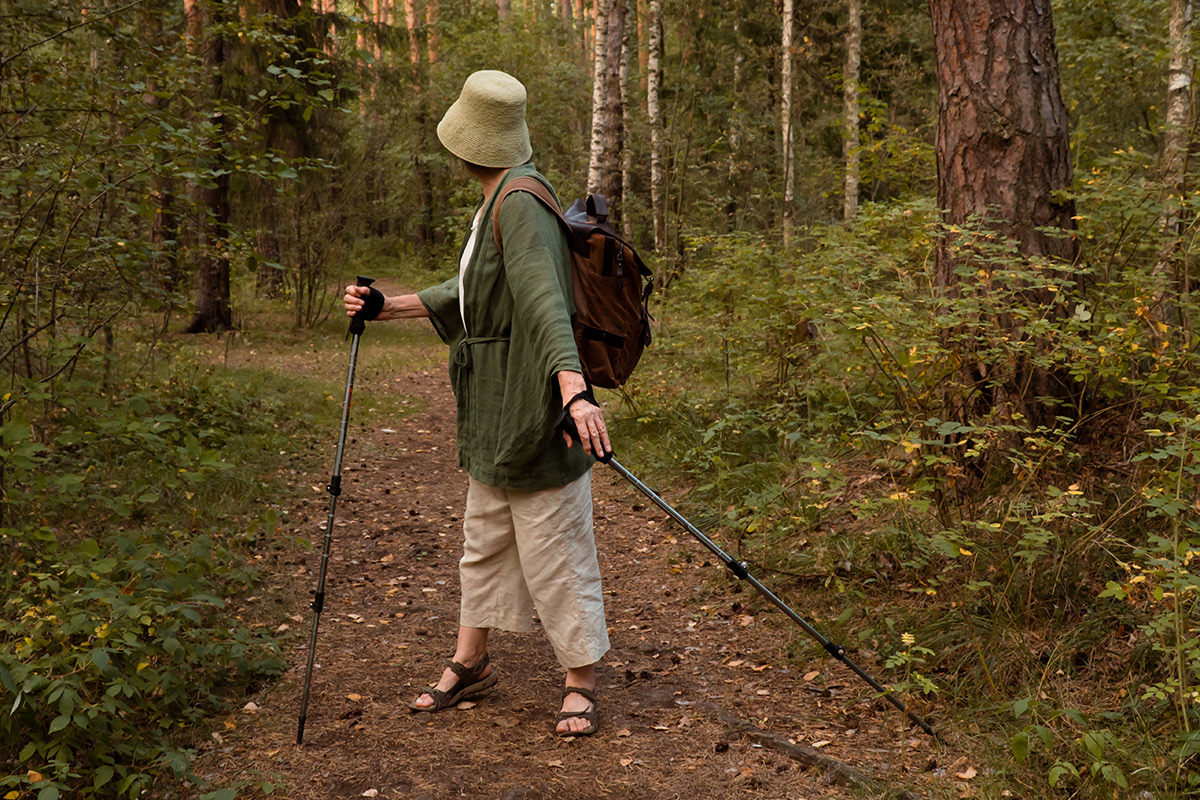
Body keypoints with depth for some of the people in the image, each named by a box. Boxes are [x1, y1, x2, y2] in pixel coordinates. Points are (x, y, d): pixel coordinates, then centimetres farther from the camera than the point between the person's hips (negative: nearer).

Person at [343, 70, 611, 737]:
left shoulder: (521, 203, -18)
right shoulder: (499, 202, 14)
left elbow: (545, 300, -32)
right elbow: (471, 294, 22)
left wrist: (576, 389, -42)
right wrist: (386, 306, 21)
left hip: (536, 414, -10)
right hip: (496, 413, 10)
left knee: (555, 549, 1)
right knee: (484, 540, 20)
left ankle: (582, 682, 16)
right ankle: (470, 663, 35)